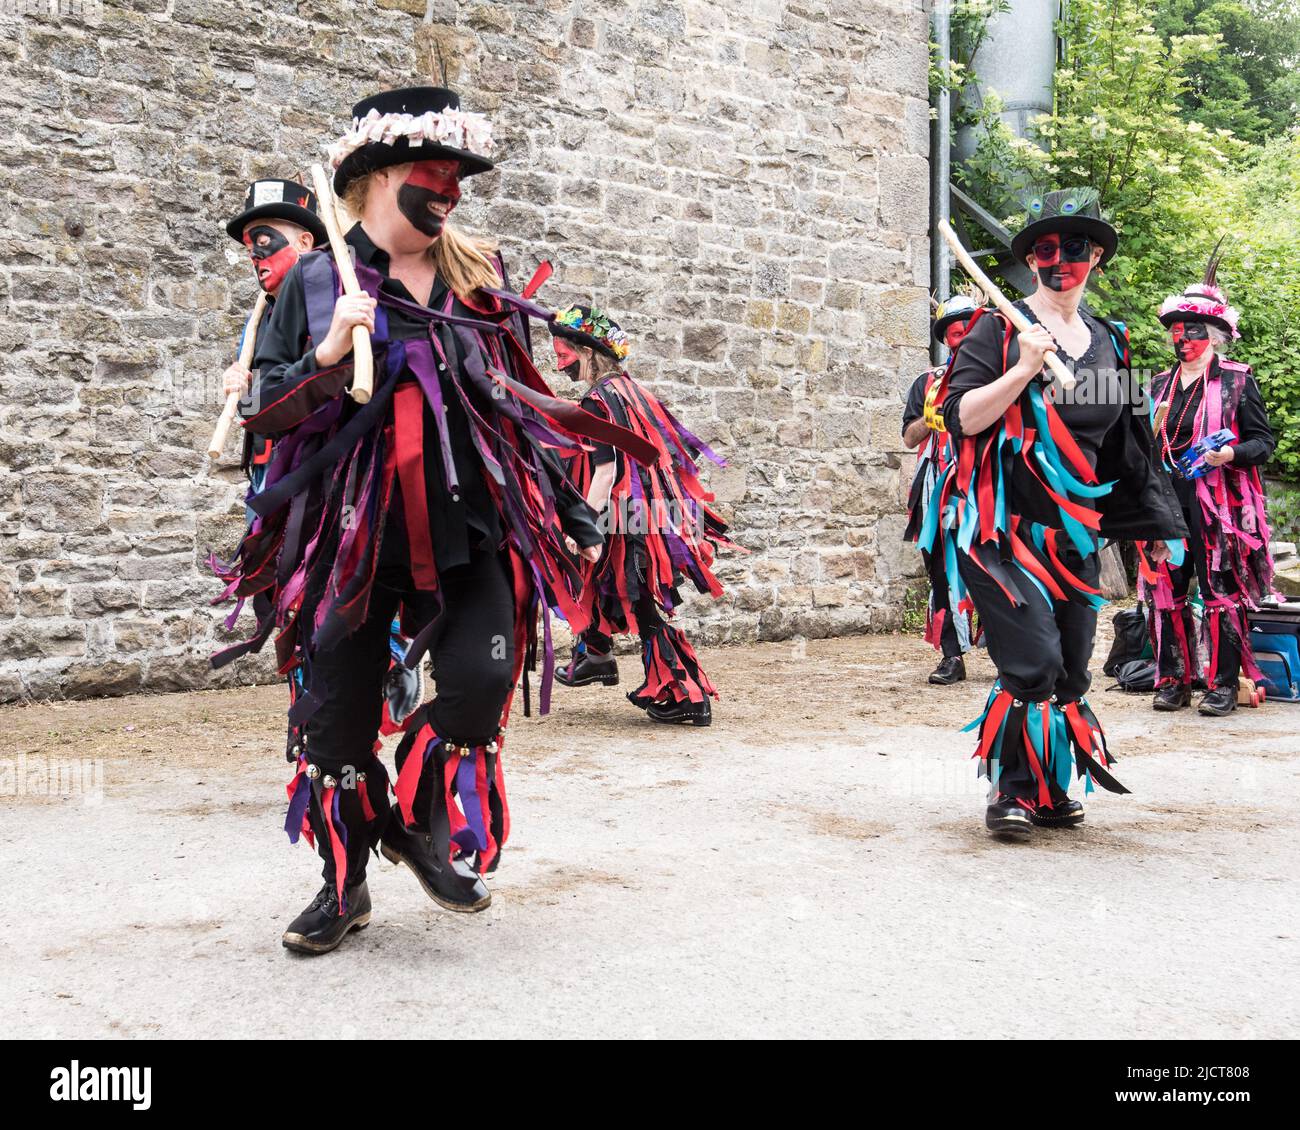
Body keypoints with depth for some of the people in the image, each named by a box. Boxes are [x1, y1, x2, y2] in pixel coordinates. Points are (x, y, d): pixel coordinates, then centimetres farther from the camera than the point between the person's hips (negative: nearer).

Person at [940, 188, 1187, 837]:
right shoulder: (999, 332, -2)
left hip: (1075, 531, 6)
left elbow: (1127, 446, 22)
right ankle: (1008, 791, 1)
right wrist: (1024, 368, -21)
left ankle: (1048, 789, 20)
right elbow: (960, 419, -11)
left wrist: (1158, 525, 21)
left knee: (1071, 668, 6)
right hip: (1003, 525, -6)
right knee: (1034, 661, -15)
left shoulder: (1109, 344, 14)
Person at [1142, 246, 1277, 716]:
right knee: (1165, 591, 3)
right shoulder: (1161, 385, 15)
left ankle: (1223, 684, 5)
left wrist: (1231, 454, -18)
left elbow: (1263, 440, -1)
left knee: (1221, 592, -2)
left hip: (1219, 504, -5)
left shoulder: (1237, 380, 1)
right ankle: (1173, 679, 13)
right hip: (1168, 501, 5)